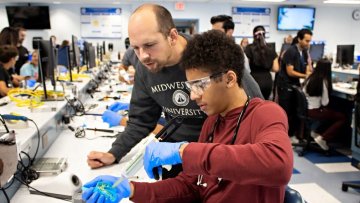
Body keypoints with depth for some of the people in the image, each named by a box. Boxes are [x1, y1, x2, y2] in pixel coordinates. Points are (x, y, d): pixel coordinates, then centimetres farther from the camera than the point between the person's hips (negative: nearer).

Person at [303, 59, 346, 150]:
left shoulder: (310, 78, 3)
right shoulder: (323, 81, -16)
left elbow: (305, 94, 12)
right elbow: (325, 102, -12)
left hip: (306, 109, 8)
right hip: (314, 112, -8)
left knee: (331, 112, 25)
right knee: (343, 118, 5)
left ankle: (317, 132, 16)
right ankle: (323, 138, -2)